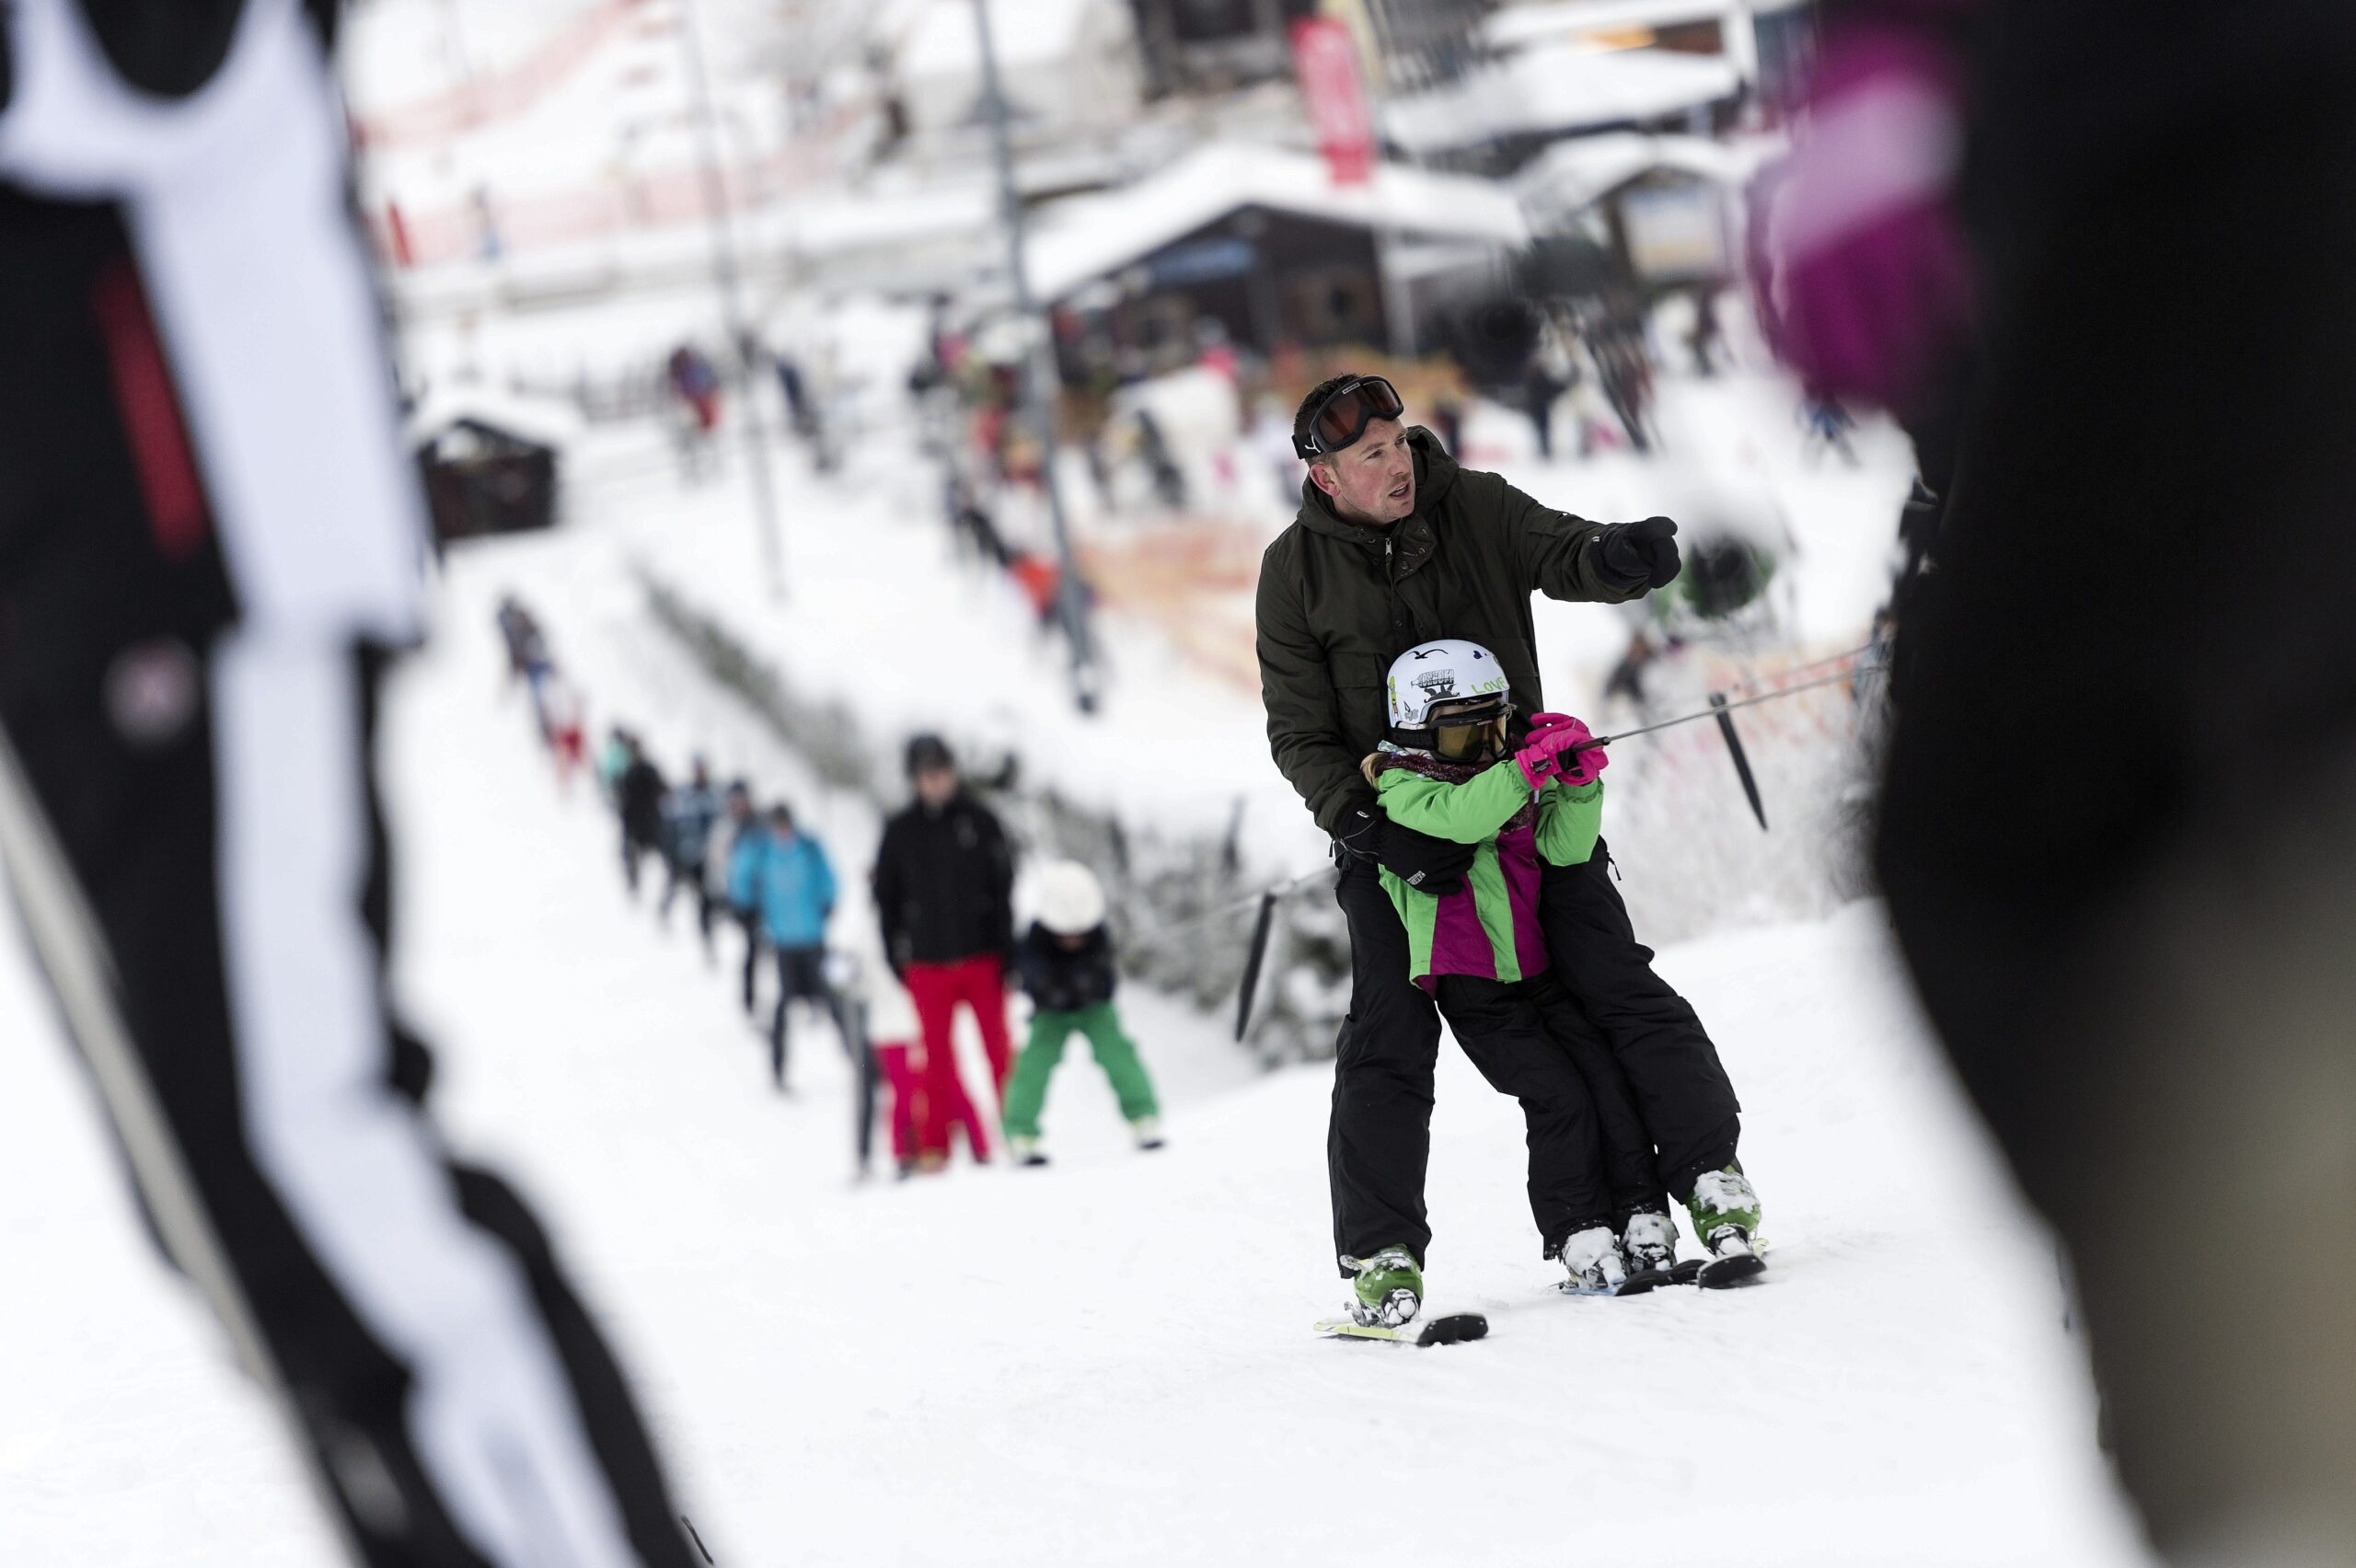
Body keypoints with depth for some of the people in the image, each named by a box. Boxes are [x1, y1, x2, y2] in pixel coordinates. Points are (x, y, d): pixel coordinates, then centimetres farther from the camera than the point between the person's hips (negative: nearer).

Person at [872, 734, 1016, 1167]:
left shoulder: (978, 821, 1)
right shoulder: (901, 831, 4)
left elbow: (1003, 887, 1)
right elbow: (886, 897, 8)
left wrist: (1006, 951, -5)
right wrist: (896, 956, 2)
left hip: (982, 957, -1)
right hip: (929, 964, 1)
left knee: (999, 1049, 1)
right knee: (938, 1056, 2)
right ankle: (935, 1147, 7)